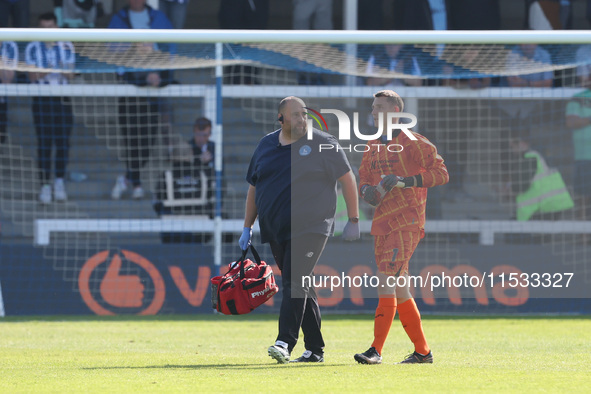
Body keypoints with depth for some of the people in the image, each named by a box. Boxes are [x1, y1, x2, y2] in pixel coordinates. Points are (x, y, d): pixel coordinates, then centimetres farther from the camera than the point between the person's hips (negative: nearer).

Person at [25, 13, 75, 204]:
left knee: (63, 141, -3)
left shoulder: (67, 47, 7)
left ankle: (59, 181, 8)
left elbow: (70, 75, 1)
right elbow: (32, 76, -3)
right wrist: (44, 72, -22)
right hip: (42, 99, -2)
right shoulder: (32, 48, 3)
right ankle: (45, 185, -5)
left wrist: (64, 71, -21)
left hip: (63, 98, 2)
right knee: (44, 143, -6)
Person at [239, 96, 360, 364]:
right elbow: (254, 188, 20)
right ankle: (315, 349, 12)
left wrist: (353, 221, -1)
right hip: (275, 229, 5)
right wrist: (247, 228, 18)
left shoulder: (322, 144, 0)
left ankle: (285, 342, -26)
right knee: (300, 288, 8)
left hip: (309, 228, -5)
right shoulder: (266, 146, 13)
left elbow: (347, 180, 2)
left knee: (295, 283, -18)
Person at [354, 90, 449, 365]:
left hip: (407, 222, -8)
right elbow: (363, 180, 23)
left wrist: (404, 181, -20)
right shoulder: (372, 148, 17)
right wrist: (366, 191, -2)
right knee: (399, 290, 10)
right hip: (382, 223, 8)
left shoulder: (413, 143, -5)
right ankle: (422, 351, 18)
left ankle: (376, 350, -21)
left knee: (386, 280, -18)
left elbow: (441, 173, -11)